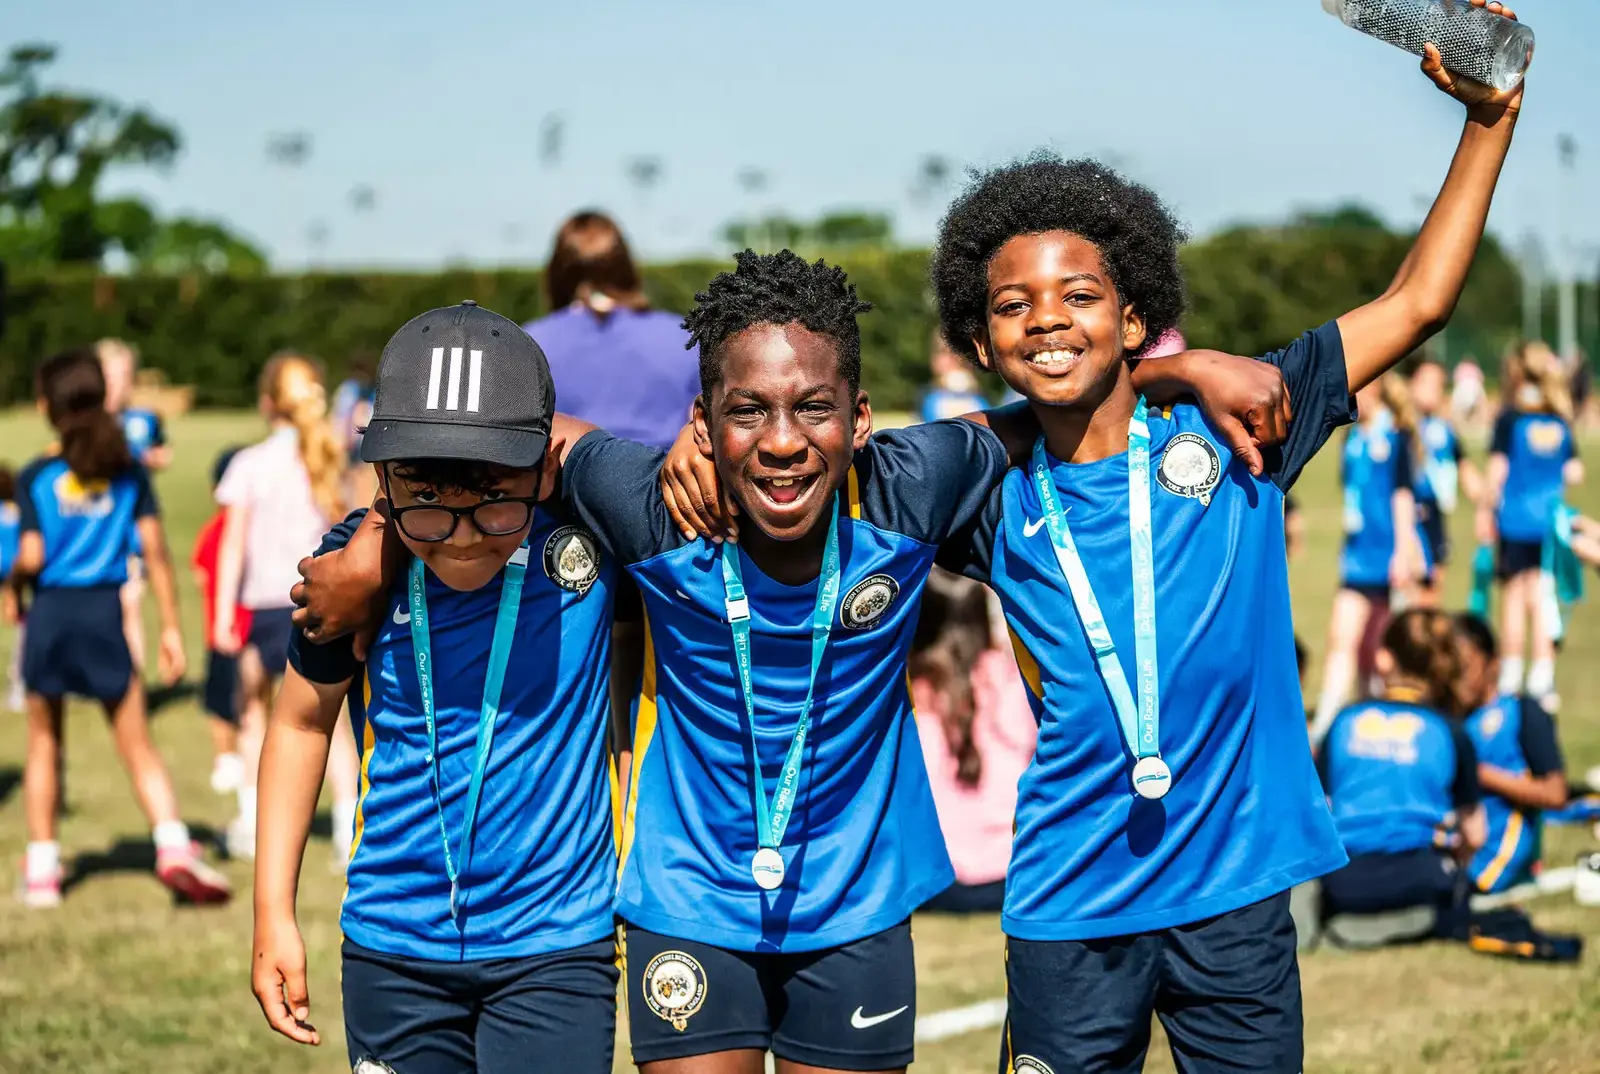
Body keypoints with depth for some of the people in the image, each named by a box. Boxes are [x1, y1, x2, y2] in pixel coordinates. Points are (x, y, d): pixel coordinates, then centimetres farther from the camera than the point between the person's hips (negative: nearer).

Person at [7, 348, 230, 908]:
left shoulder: (35, 477, -4)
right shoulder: (129, 472, 1)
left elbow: (31, 557, -10)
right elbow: (155, 551, -1)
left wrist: (12, 587, 12)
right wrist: (171, 627, 3)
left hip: (49, 613, -1)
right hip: (105, 614, 1)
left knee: (43, 744, 15)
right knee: (139, 749, 6)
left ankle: (42, 867, 15)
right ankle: (173, 845, -13)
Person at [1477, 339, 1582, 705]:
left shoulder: (1510, 418, -8)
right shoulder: (1560, 422, 4)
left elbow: (1497, 470, -10)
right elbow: (1574, 472, 4)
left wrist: (1485, 510, -1)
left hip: (1515, 520, -4)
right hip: (1551, 520, 4)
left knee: (1514, 597, 3)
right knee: (1541, 599, 8)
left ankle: (1510, 678, 6)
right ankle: (1542, 678, 6)